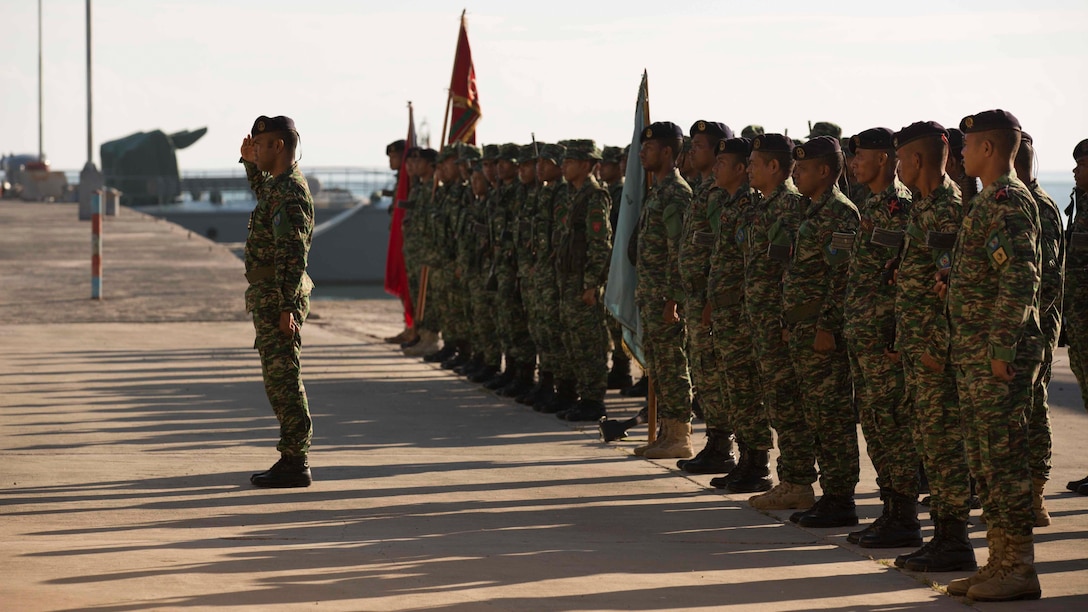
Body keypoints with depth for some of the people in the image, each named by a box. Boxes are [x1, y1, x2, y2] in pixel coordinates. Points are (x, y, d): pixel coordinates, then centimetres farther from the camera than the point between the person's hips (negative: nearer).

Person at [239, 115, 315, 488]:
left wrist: (286, 308, -26)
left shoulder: (289, 192, -18)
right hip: (269, 297, 10)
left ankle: (295, 465, -5)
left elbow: (293, 255, -24)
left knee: (283, 381, -7)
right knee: (280, 381, 13)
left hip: (277, 299, -10)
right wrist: (251, 163, 28)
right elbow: (262, 193, 41)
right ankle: (293, 458, 18)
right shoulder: (280, 183, 13)